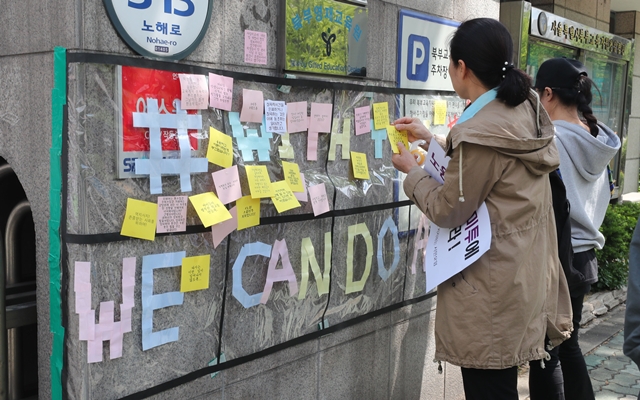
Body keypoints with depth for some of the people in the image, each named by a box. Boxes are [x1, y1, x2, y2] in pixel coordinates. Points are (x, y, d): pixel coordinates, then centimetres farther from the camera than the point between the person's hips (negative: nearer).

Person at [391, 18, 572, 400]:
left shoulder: (481, 131, -24)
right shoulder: (525, 111, 5)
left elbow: (448, 210, -14)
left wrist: (413, 171, 2)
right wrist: (431, 141, 20)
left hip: (492, 292, -9)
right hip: (521, 276, 9)